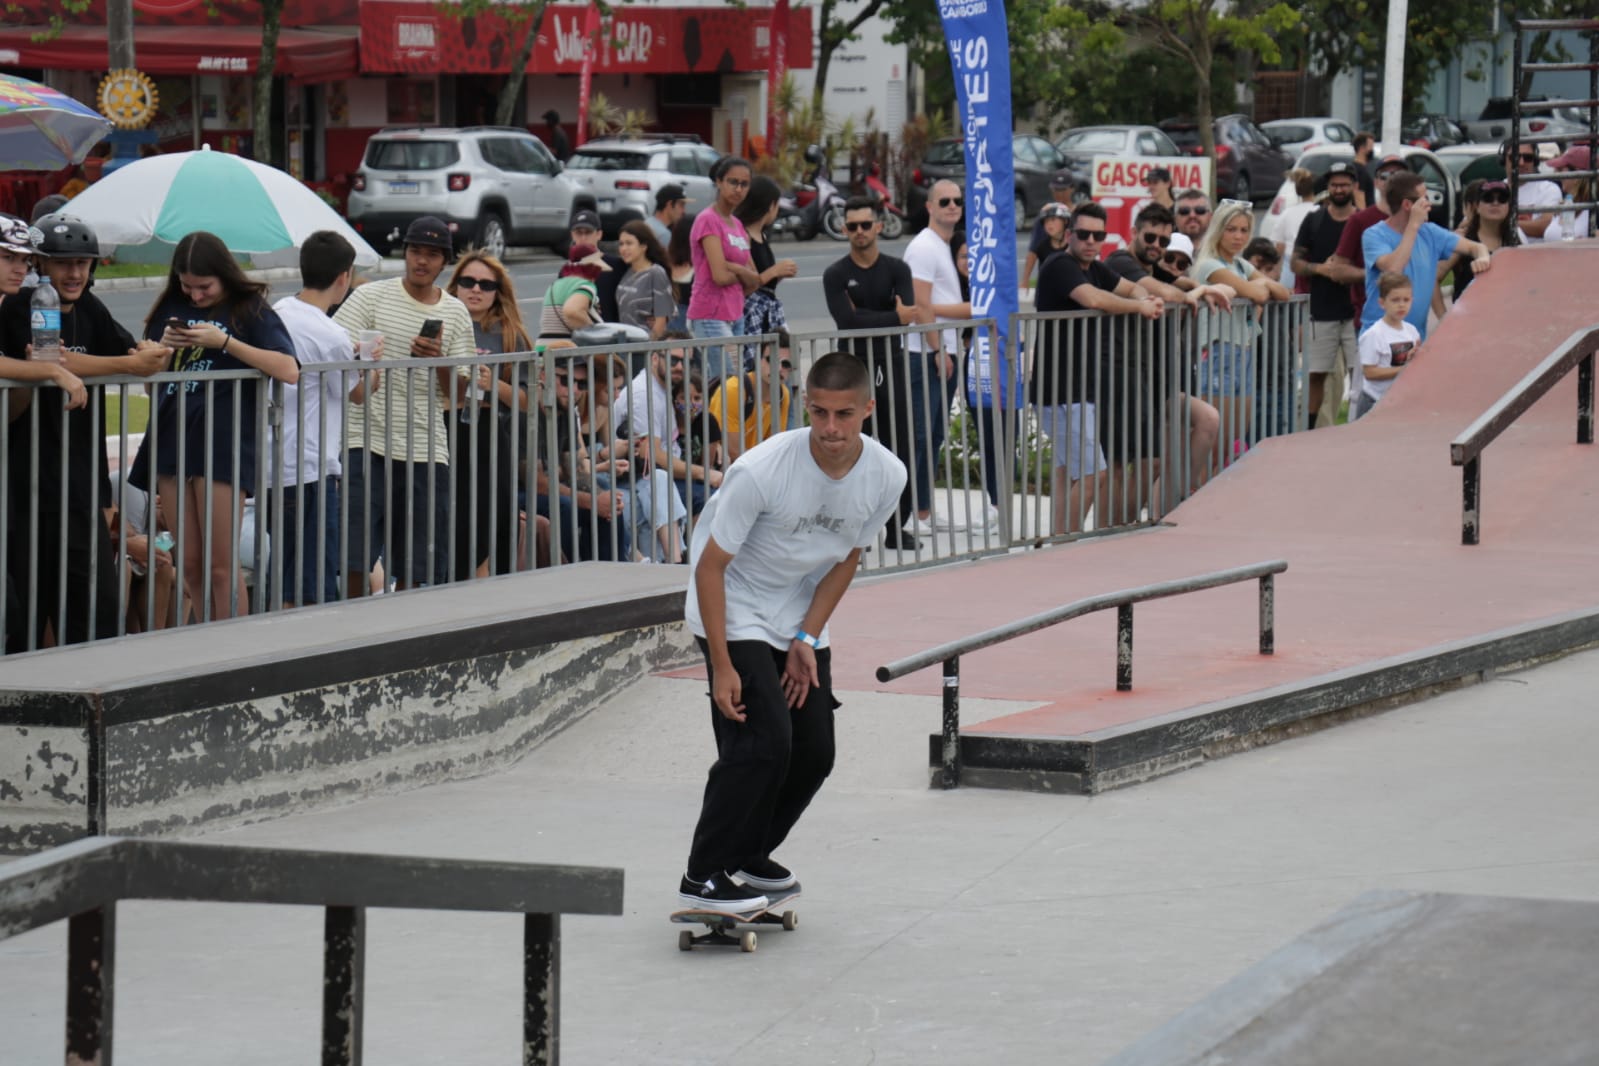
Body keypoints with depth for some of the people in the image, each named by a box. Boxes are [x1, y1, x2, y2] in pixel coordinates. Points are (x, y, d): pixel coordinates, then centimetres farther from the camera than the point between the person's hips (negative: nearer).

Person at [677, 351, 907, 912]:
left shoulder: (886, 476, -15)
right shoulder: (762, 471, -30)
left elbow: (846, 560, 1)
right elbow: (711, 567, -21)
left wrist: (807, 640, -6)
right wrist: (722, 667, -22)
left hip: (801, 617, 6)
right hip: (735, 613, -6)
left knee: (815, 753, 3)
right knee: (763, 741, -19)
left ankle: (749, 856, 24)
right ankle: (704, 876, -8)